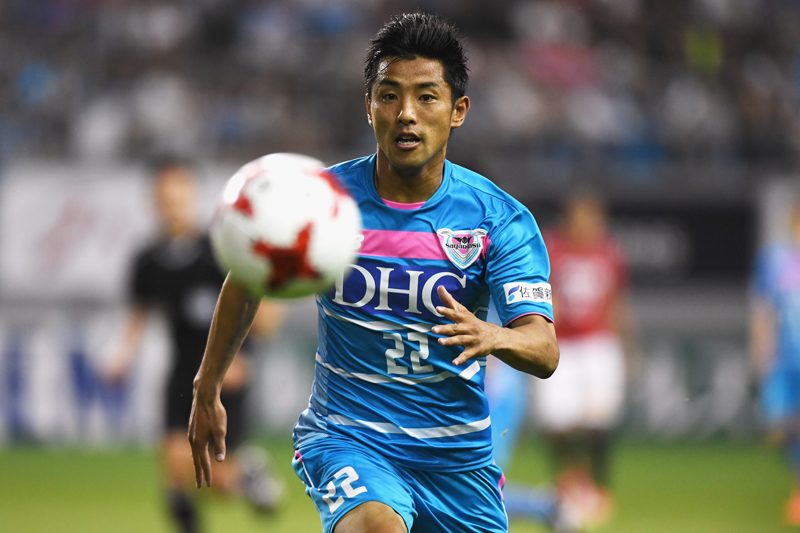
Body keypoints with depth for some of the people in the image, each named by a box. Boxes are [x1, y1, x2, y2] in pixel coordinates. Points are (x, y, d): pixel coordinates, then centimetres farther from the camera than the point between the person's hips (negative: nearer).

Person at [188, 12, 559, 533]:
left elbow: (545, 351, -19)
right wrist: (207, 391, 17)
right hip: (345, 436, -3)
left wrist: (491, 335, -41)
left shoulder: (500, 217, -8)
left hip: (459, 455, 3)